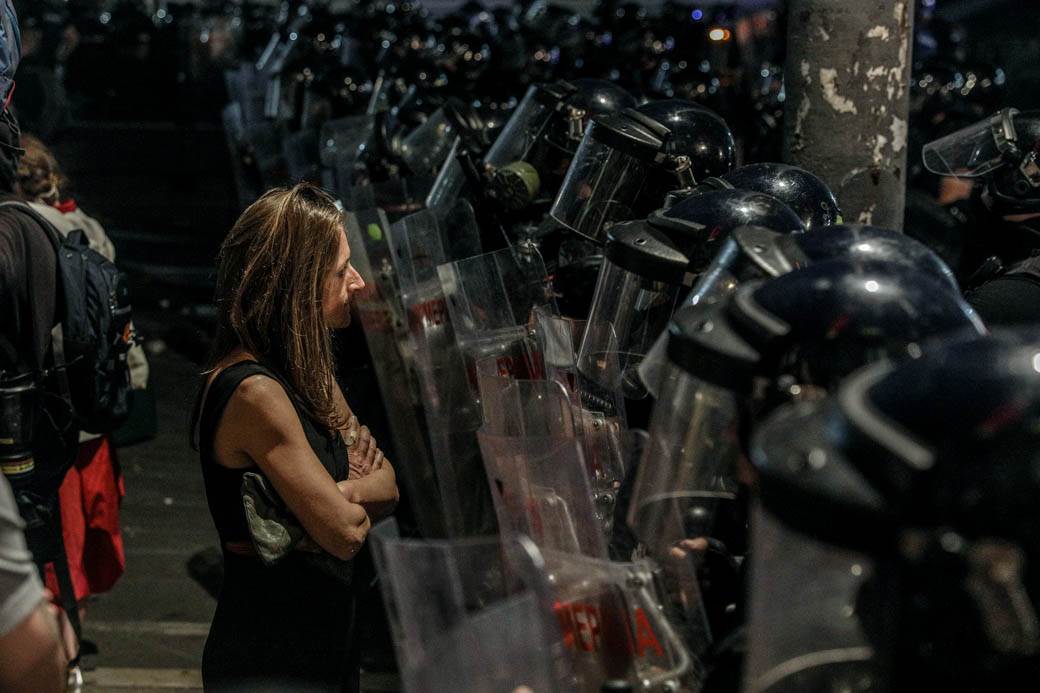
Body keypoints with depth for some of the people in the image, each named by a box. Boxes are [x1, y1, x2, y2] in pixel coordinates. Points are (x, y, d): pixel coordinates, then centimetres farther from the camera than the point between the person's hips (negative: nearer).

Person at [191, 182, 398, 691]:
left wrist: (349, 491, -14)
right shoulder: (254, 393, -23)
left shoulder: (305, 372, 6)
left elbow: (392, 482, 7)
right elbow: (344, 533, -24)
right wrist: (372, 488, -3)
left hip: (325, 640, 9)